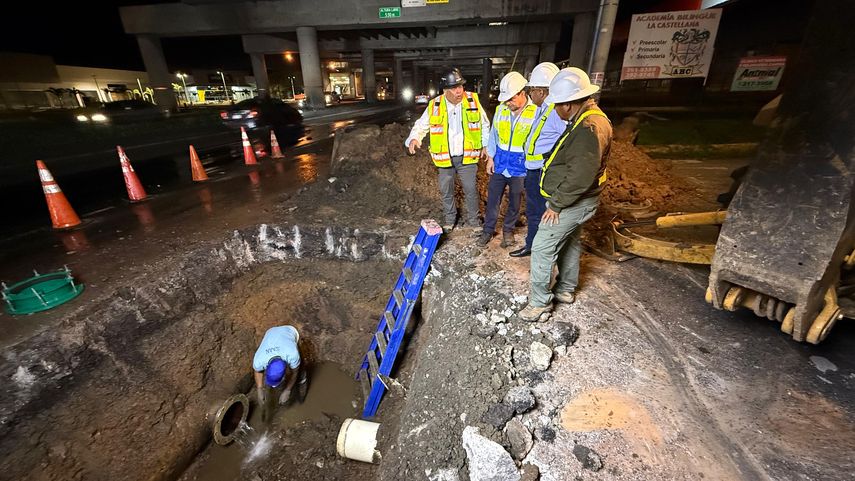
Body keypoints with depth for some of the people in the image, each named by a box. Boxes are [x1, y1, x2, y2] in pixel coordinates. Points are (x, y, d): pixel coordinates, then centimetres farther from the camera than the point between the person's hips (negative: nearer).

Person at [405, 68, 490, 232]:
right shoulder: (435, 105, -5)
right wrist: (414, 138, -18)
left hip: (467, 156, -1)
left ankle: (473, 219, 26)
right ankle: (450, 218, 35)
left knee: (471, 190, 6)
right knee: (446, 191, 14)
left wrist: (485, 145, 6)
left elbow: (484, 124, 7)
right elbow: (421, 125, 2)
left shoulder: (473, 100, -4)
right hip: (445, 157, 1)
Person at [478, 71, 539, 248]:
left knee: (514, 202, 13)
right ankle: (488, 229, 25)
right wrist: (490, 158, 6)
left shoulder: (536, 111, -15)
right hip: (499, 164, 3)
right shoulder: (501, 109, -3)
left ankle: (508, 230, 32)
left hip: (520, 167, -3)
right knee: (493, 199, 9)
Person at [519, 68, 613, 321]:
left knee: (542, 248, -5)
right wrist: (559, 201, 13)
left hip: (573, 203, -10)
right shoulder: (586, 118, 8)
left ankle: (540, 301, 8)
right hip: (574, 201, 10)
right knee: (570, 242, 21)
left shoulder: (590, 127, -25)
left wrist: (556, 204, -20)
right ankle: (566, 290, 39)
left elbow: (580, 177, -30)